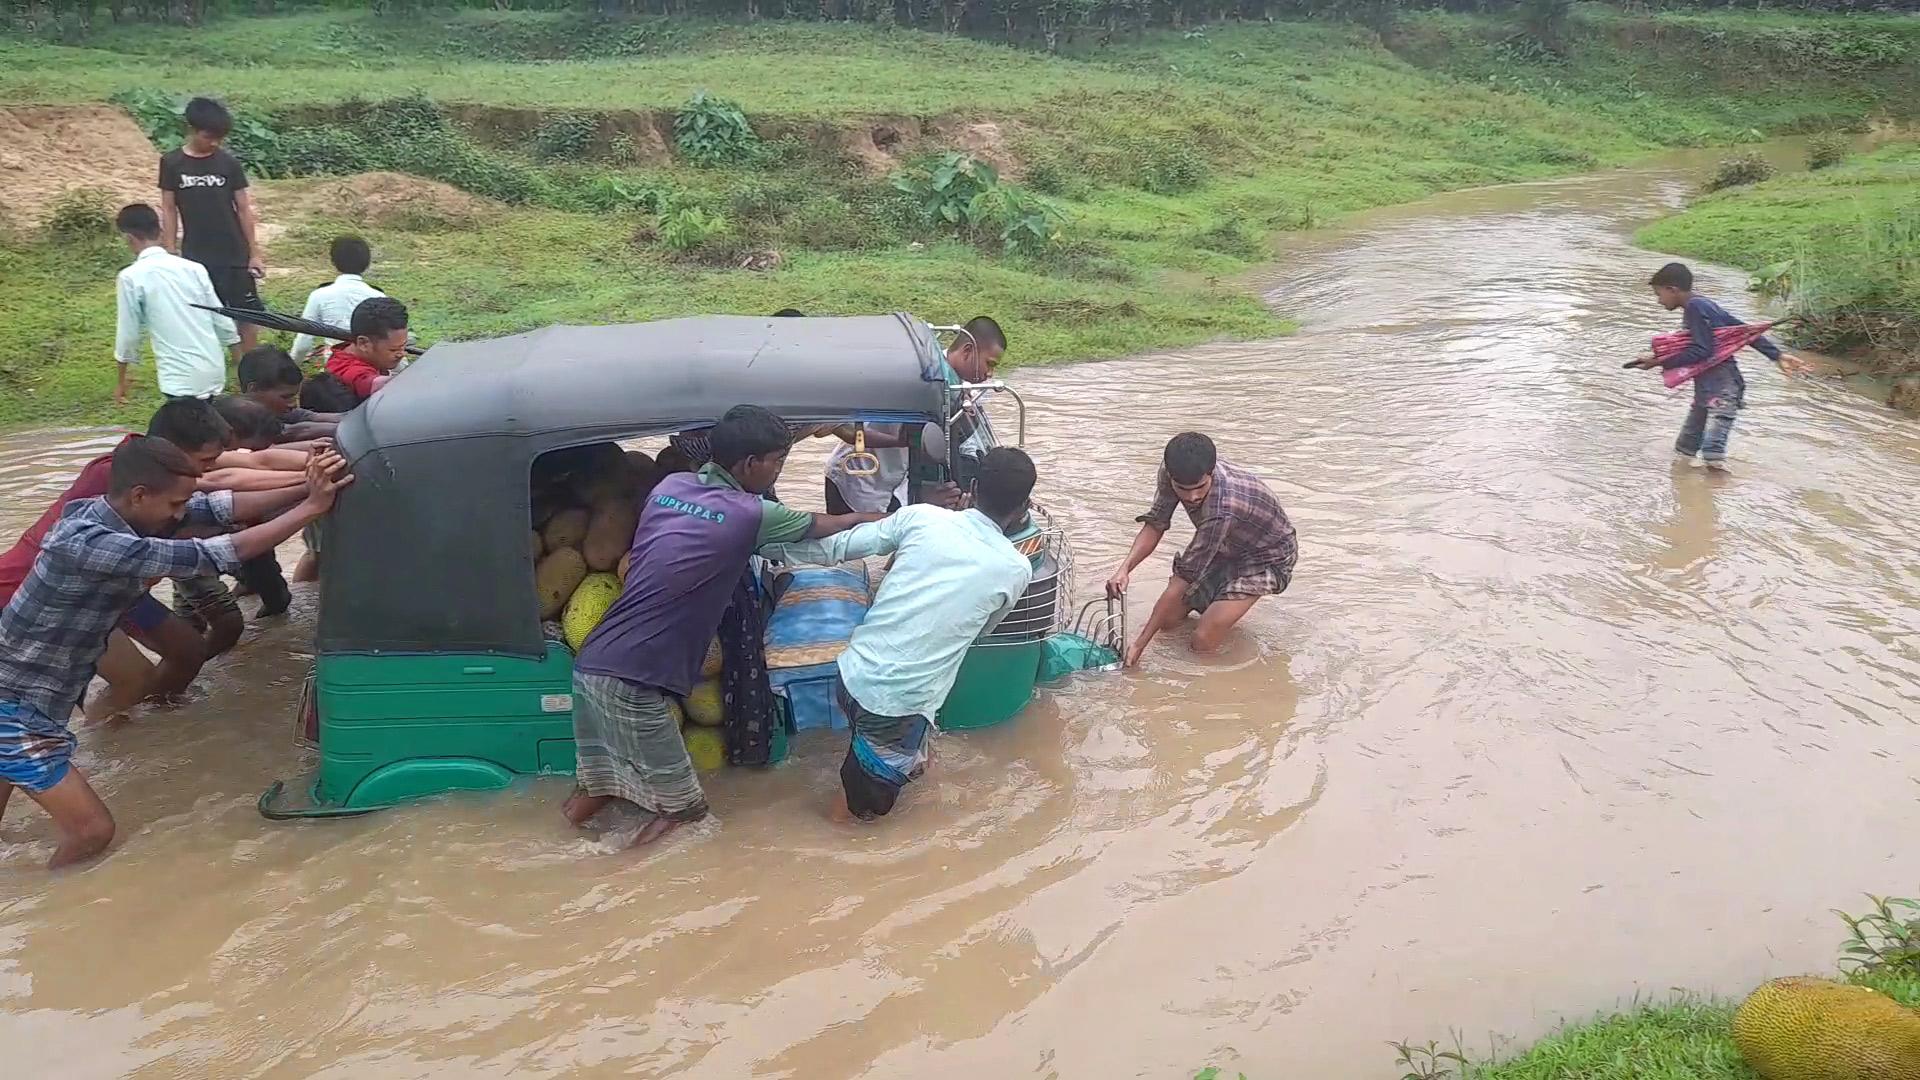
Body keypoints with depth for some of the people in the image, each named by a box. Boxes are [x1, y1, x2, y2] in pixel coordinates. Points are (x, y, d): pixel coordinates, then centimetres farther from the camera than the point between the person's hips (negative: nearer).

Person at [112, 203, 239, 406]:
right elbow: (223, 322, 10)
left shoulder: (131, 277, -6)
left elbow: (128, 333, -1)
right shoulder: (194, 267, 8)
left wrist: (121, 381, 13)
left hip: (182, 378, -5)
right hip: (214, 370, 6)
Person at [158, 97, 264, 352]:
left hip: (235, 255, 0)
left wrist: (254, 253, 0)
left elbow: (244, 209, 2)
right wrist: (171, 254, -1)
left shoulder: (229, 163, -1)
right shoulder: (172, 163, -1)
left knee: (248, 317, 0)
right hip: (195, 257, 0)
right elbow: (169, 210, 3)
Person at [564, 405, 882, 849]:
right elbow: (819, 527, 5)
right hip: (630, 681, -7)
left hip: (592, 663, 7)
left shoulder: (670, 485, 6)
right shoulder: (748, 515, -12)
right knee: (680, 796, 14)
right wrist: (871, 517, 26)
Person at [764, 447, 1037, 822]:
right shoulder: (1016, 570, -3)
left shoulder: (921, 516, 0)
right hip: (898, 706, -3)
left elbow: (838, 547, 5)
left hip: (852, 676, 4)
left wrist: (769, 546, 20)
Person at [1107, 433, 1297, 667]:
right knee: (1167, 620, -2)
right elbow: (1156, 524, -11)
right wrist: (1125, 568, -31)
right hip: (1227, 546, 7)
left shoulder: (1221, 509, -43)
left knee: (1203, 642, -18)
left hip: (1268, 556, -6)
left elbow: (1187, 574, -37)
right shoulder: (1171, 470, -24)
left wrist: (1140, 644, -34)